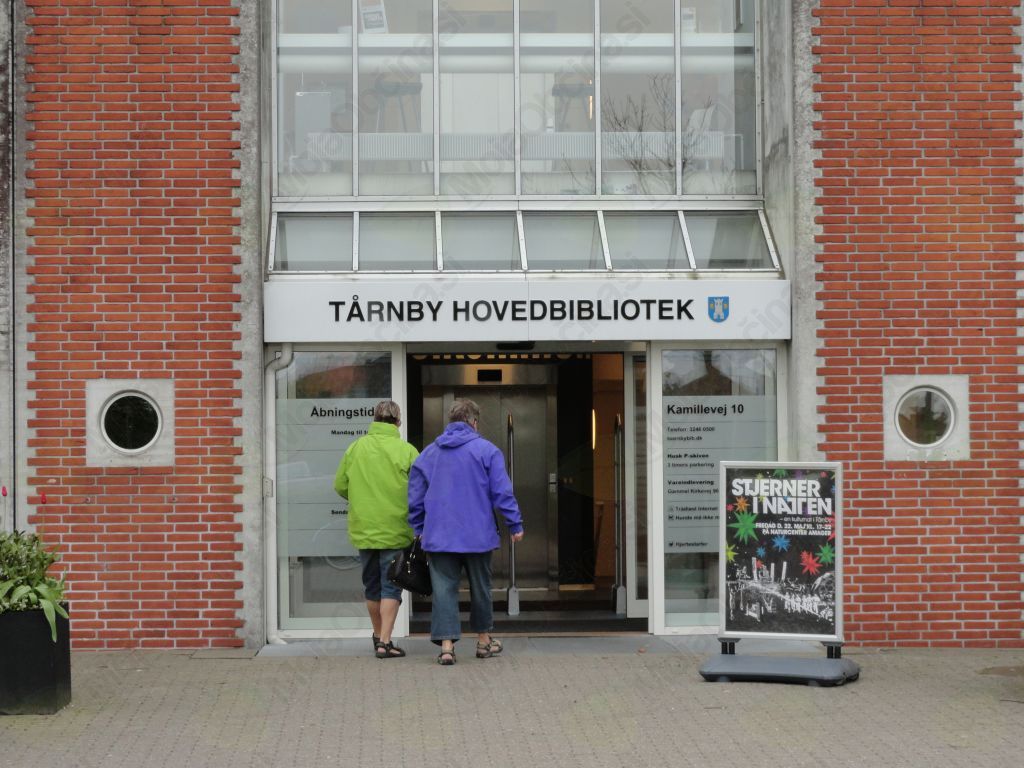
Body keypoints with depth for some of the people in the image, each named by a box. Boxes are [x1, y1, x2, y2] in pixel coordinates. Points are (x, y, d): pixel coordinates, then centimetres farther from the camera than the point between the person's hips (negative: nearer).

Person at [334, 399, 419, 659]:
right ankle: (385, 642, -6)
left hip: (363, 530, 3)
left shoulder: (355, 448, 1)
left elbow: (340, 486, 5)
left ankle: (379, 637, 28)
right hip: (395, 531, -3)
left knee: (372, 588, 16)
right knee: (391, 587, 1)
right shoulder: (406, 450, -8)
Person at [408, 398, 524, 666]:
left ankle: (446, 645, -8)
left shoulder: (428, 453, 8)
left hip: (438, 536, 2)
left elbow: (415, 496, 11)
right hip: (477, 535, -2)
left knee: (444, 589, 1)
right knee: (480, 588, 13)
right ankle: (484, 640, 25)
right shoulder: (487, 450, -3)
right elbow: (502, 493, -6)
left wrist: (419, 529, 20)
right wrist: (515, 525, 2)